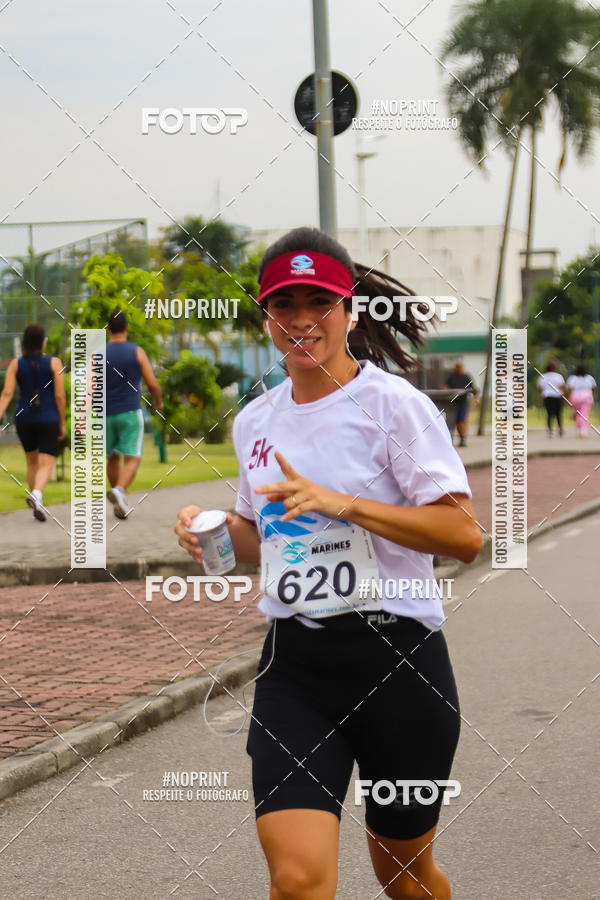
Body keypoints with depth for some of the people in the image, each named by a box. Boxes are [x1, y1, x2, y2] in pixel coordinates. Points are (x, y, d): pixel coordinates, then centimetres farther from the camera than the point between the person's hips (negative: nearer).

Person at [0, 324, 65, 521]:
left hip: (23, 419, 3)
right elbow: (60, 396, -7)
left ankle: (38, 506, 24)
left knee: (32, 461, 21)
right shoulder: (54, 363, -6)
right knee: (45, 466, -5)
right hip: (48, 420, -3)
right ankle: (36, 495, -34)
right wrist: (62, 423, 3)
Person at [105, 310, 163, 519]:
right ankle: (119, 490, -33)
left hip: (107, 414, 3)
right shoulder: (137, 352, -4)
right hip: (130, 414, -3)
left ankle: (120, 504, 27)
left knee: (112, 458, 20)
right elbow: (153, 384, -4)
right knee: (131, 460, -5)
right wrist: (158, 402, 16)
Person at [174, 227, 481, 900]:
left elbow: (465, 536, -15)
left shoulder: (393, 403, -8)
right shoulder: (254, 422, 10)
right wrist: (218, 529, 3)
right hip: (293, 668, 3)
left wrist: (344, 503, -23)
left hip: (398, 658, -3)